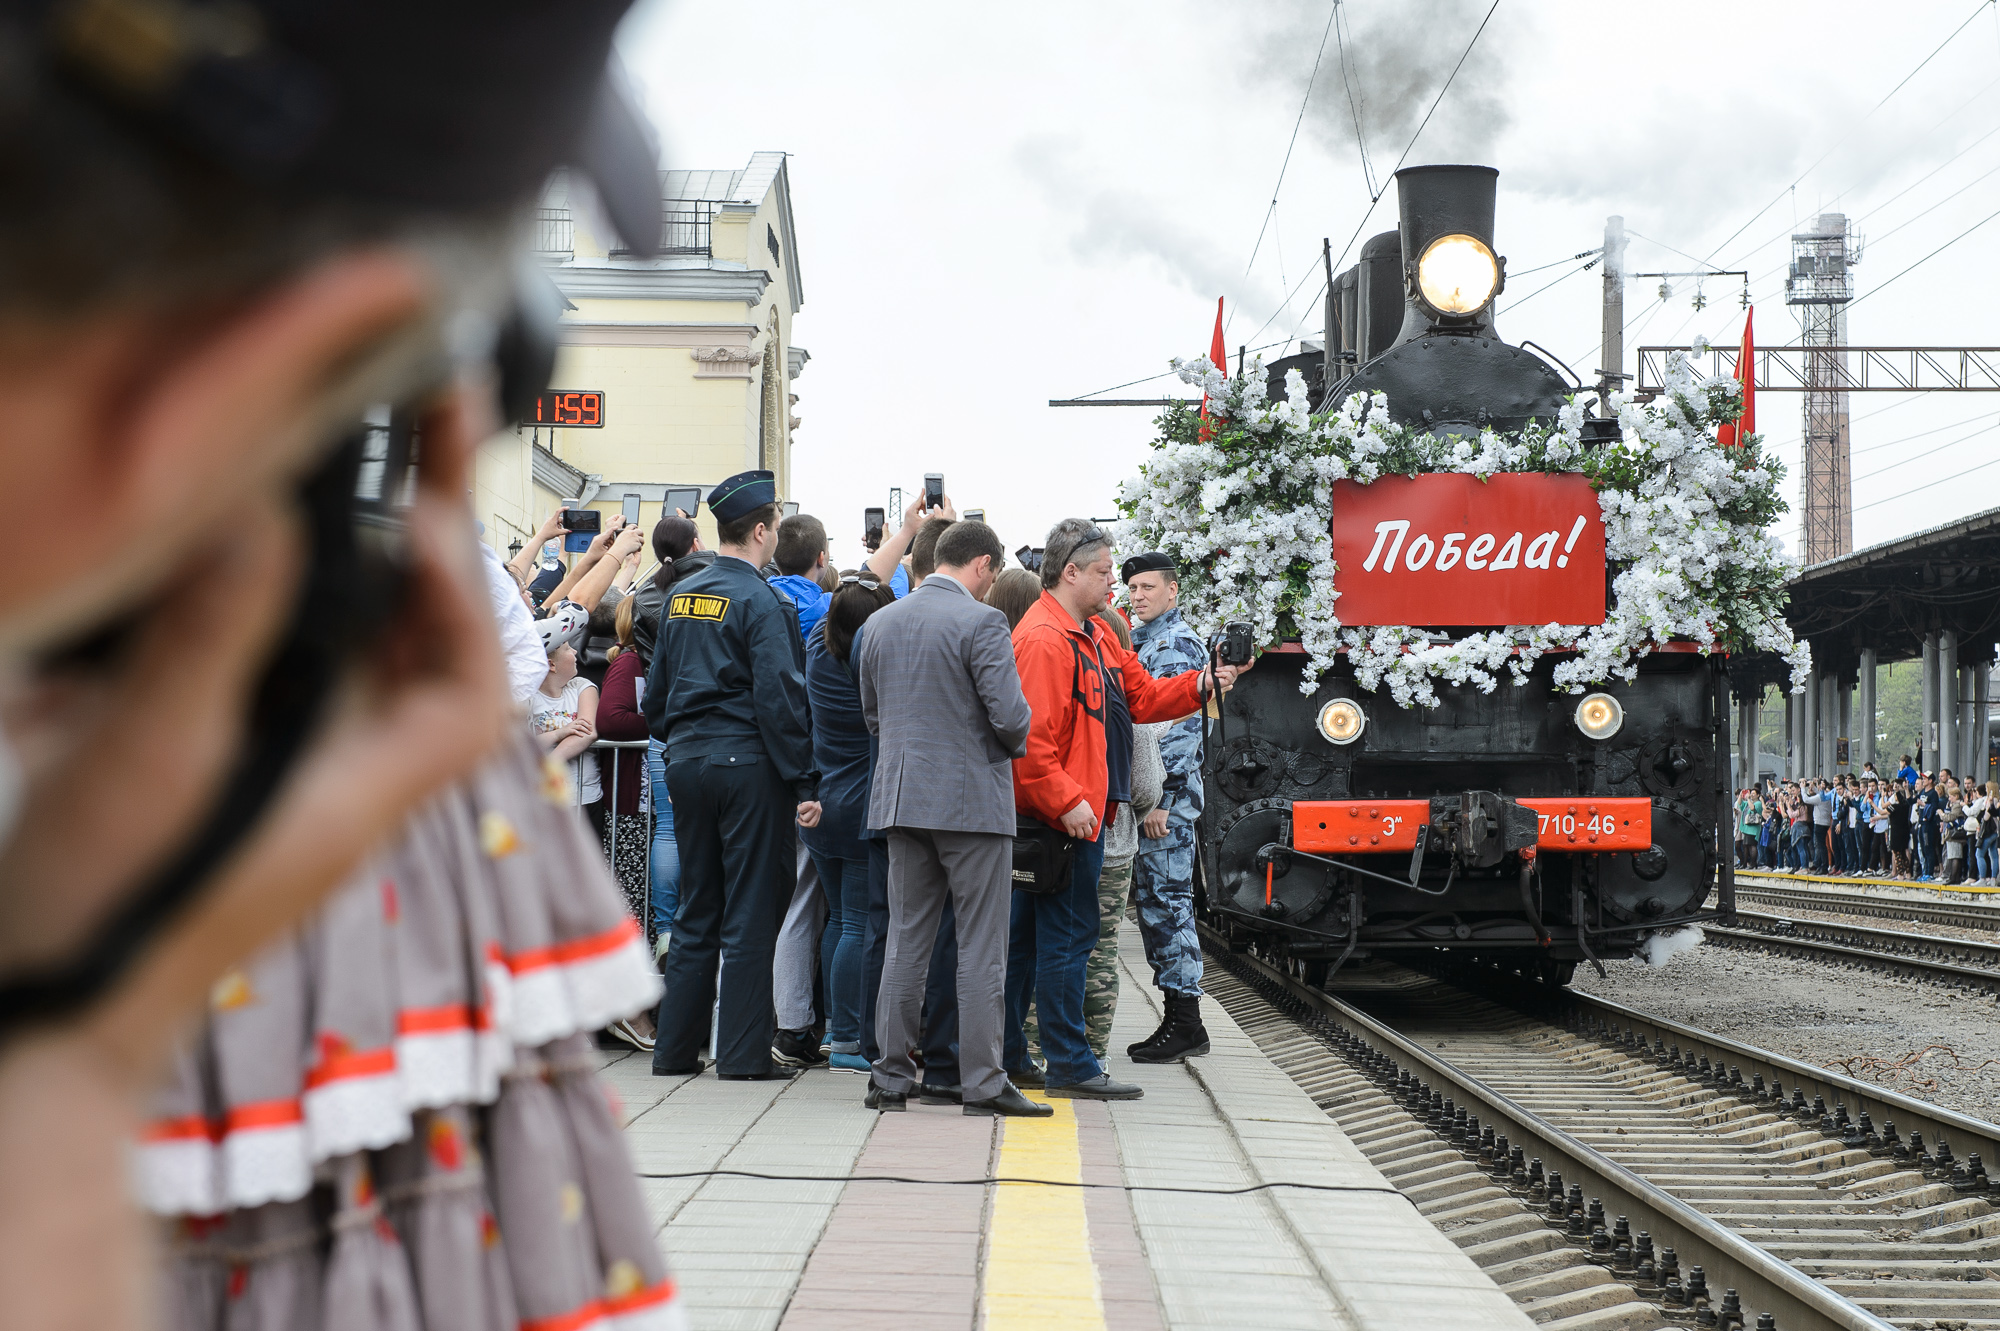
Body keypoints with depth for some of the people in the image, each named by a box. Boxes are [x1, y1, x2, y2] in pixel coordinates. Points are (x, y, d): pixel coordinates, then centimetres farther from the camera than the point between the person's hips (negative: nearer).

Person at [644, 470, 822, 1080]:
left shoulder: (681, 596, 11)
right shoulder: (760, 601, -12)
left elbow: (656, 690, 16)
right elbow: (780, 698, -17)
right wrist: (804, 784, -15)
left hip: (687, 763, 7)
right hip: (748, 764, -7)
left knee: (696, 911, 14)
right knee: (750, 913, -1)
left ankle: (674, 1047, 16)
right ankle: (743, 1053, 2)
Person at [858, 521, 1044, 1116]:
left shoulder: (881, 623, 9)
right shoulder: (981, 622, -12)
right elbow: (1010, 715, -16)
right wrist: (1016, 747, 6)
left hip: (900, 797, 6)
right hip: (973, 799, -6)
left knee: (905, 943, 11)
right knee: (981, 950, 0)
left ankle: (891, 1076, 12)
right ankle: (982, 1082, 1)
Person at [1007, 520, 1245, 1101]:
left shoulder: (1093, 635, 17)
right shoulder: (1043, 639, -16)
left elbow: (1141, 696, 20)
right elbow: (1030, 737, -22)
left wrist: (1199, 685, 6)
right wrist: (1067, 801, -23)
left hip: (1074, 814, 11)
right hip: (1059, 817, -11)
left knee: (1027, 936, 14)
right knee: (1068, 937, -6)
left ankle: (1006, 1056, 20)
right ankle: (1070, 1066, -1)